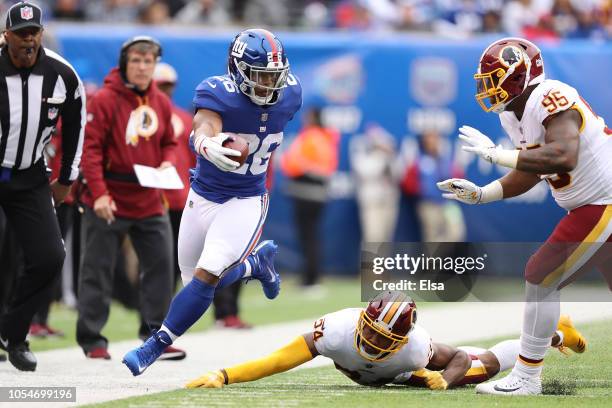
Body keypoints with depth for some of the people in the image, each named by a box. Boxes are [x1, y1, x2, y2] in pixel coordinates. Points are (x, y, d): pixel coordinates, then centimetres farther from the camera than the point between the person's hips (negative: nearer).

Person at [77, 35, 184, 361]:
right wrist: (99, 193, -21)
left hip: (149, 201, 5)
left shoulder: (161, 103, 7)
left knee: (160, 264, 5)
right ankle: (92, 340, 8)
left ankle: (157, 335, 14)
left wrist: (167, 162, -4)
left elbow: (168, 143, 19)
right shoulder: (105, 100, -11)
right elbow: (90, 148, -14)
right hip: (108, 202, -5)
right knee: (98, 270, 1)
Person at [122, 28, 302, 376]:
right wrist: (208, 146, -66)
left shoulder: (289, 96, -10)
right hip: (204, 196, 0)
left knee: (207, 275, -18)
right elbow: (205, 130, -44)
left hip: (247, 201, 0)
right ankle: (256, 263, 39)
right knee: (195, 280, 13)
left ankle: (156, 346, -7)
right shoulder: (219, 94, -23)